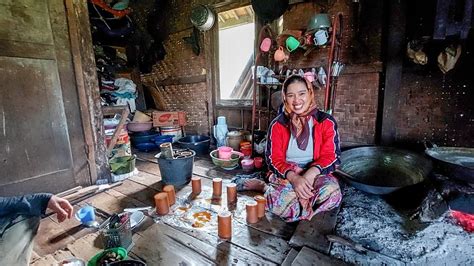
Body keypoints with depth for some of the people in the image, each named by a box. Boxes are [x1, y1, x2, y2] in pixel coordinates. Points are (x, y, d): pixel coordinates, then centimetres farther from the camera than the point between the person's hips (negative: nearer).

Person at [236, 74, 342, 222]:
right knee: (284, 201, -35)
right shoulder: (277, 124, -3)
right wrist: (294, 178, -26)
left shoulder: (326, 122, -2)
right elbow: (274, 159, -7)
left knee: (332, 194, -32)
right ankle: (269, 189, 2)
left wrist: (311, 173, -25)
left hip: (316, 174, 3)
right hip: (285, 174, -2)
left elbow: (331, 156, -5)